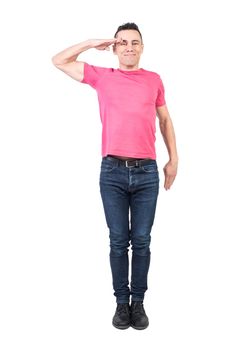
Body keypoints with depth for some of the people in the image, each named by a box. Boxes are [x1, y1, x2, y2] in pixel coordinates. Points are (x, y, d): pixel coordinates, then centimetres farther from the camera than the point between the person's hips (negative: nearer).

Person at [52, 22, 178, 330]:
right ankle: (121, 302, 20)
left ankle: (138, 302, 20)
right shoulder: (102, 76, 10)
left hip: (147, 172, 1)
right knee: (118, 241, 6)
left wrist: (173, 159, 13)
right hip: (113, 171, 0)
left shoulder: (154, 80, 12)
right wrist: (91, 44, 11)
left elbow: (165, 120, 19)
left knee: (141, 241, 6)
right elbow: (59, 61, 16)